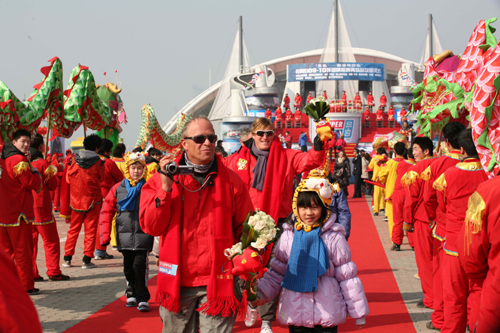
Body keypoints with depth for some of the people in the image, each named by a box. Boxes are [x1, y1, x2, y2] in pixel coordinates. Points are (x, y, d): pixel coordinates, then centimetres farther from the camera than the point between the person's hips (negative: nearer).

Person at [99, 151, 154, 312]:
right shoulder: (118, 188, 5)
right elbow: (107, 211, 8)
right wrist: (105, 234, 2)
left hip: (143, 237, -3)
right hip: (125, 237, 3)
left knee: (140, 266, -9)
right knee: (128, 267, 12)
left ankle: (143, 299, -1)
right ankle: (131, 294, 29)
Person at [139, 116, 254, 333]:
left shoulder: (230, 180, 4)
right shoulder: (164, 178, 4)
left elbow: (245, 228, 9)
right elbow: (150, 226, -3)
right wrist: (165, 187, -12)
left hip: (218, 282, -1)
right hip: (177, 282, 1)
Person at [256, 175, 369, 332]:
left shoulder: (334, 237, -4)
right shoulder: (288, 236, 2)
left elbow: (347, 276, 2)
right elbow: (278, 272, 10)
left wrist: (358, 311, 4)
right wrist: (262, 292, -5)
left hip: (327, 314, -2)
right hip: (295, 312, 2)